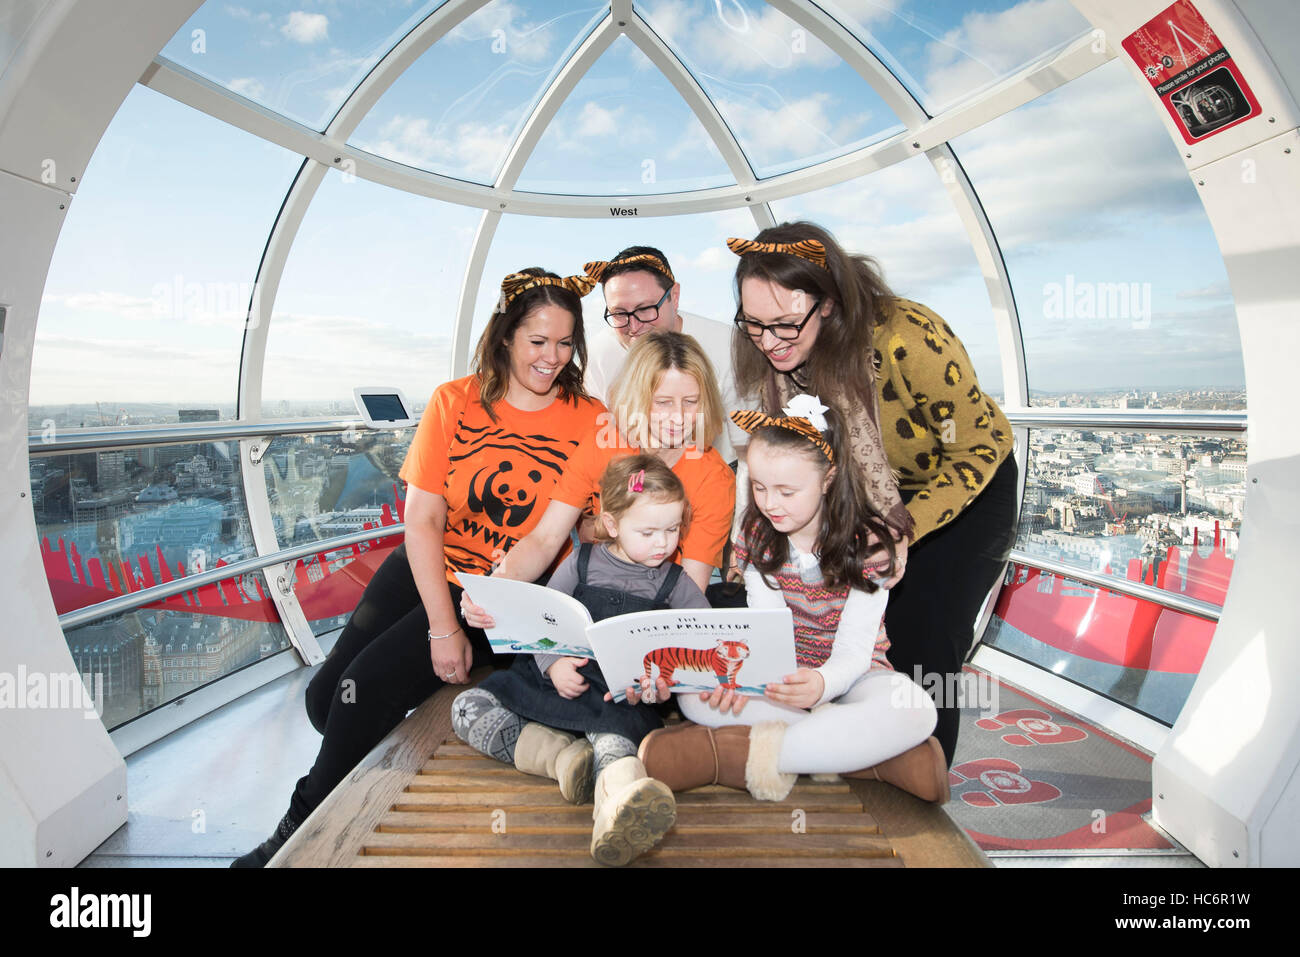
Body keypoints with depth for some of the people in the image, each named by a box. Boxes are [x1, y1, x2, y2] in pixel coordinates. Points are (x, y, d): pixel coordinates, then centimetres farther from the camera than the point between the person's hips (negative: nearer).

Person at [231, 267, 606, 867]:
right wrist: (442, 628, -14)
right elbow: (422, 520, -5)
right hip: (427, 570, 4)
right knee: (326, 698, -5)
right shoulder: (455, 402, -2)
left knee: (370, 684, -17)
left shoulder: (590, 422, -6)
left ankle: (302, 831, 9)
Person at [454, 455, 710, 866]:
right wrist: (553, 663, -13)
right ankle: (565, 755, -31)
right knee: (467, 707, -15)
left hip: (621, 698, -3)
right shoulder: (581, 563, 7)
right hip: (559, 679, 3)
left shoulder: (676, 584, 7)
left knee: (612, 735, -37)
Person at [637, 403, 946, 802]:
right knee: (693, 693, -25)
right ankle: (864, 754, -29)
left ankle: (733, 751, -37)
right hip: (782, 673, 3)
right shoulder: (758, 534, -5)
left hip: (848, 675, -2)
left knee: (915, 711, -37)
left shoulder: (867, 541, -15)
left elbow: (853, 652, -18)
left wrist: (822, 683, -43)